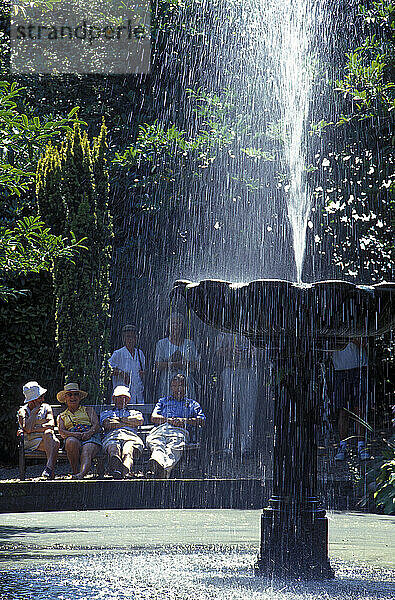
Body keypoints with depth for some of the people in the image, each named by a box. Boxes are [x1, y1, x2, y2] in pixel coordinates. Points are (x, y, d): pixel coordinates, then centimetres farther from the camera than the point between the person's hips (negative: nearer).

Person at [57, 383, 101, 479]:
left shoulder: (88, 410, 26)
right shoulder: (62, 416, 27)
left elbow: (96, 426, 10)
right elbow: (62, 432, 9)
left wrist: (89, 433, -14)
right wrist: (76, 434, -12)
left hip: (91, 438, -1)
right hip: (72, 437, 1)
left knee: (86, 453, -37)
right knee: (72, 442, -39)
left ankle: (81, 474, -66)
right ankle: (75, 472, -37)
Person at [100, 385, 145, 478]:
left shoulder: (134, 413, 38)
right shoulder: (105, 413, 36)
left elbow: (140, 420, 11)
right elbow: (107, 424, 11)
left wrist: (119, 419, 11)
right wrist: (128, 423, 11)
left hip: (131, 436, 0)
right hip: (112, 436, 0)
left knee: (128, 450, -40)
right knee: (114, 449, -41)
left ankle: (126, 472, -71)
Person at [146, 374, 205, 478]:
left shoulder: (192, 404, 34)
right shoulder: (163, 401, 38)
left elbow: (201, 421, 17)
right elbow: (153, 417, 20)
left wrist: (185, 421, -2)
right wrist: (169, 420, 0)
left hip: (180, 431, -1)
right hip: (161, 429, 1)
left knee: (174, 447, -40)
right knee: (157, 445, -39)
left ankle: (165, 470, -69)